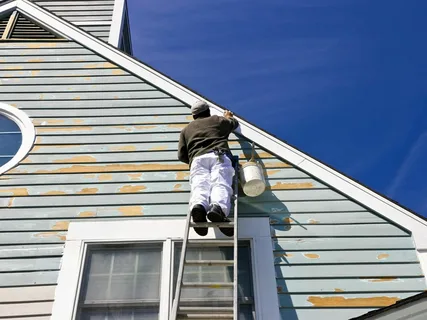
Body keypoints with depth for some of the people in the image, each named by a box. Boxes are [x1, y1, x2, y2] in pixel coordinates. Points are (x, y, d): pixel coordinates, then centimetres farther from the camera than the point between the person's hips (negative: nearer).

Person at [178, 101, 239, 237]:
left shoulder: (186, 129, 31)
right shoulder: (218, 120, 31)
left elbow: (181, 156, 21)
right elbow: (235, 123, 53)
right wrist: (228, 117, 73)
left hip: (197, 159, 1)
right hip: (219, 156, -1)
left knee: (199, 186, -20)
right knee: (221, 185, -21)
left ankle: (198, 205, -54)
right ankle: (218, 207, -53)